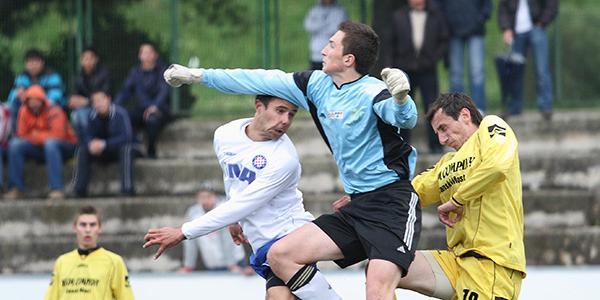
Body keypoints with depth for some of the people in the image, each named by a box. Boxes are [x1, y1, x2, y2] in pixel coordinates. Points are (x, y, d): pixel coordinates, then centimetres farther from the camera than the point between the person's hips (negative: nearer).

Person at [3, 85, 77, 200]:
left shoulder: (53, 112, -20)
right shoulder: (24, 111, -3)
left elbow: (57, 136, -27)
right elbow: (21, 135, -2)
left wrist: (36, 136, -18)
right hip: (40, 148, 5)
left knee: (50, 143, -39)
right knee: (15, 145, -16)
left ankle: (57, 189, -42)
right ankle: (16, 188, -15)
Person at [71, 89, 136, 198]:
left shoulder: (120, 113, -23)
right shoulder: (93, 115, -9)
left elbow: (126, 137, -30)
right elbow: (87, 135, -5)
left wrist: (105, 144, -38)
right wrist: (91, 144, -30)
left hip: (120, 149, -4)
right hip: (103, 152, 4)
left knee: (126, 148, -36)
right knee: (82, 150, -17)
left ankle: (128, 189, -39)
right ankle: (79, 191, -16)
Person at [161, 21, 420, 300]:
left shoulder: (372, 92, -15)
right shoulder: (317, 85, 7)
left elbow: (405, 119, -32)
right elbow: (263, 81, 12)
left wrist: (400, 98, -55)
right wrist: (198, 75, 17)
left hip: (393, 204, -8)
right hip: (357, 206, 8)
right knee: (280, 255, 2)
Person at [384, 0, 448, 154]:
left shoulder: (436, 16, 6)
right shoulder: (398, 17, 7)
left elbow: (444, 41, 8)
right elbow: (391, 44, 9)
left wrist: (434, 58, -7)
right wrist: (389, 69, 2)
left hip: (428, 70, -1)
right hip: (405, 70, 1)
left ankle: (435, 145, 3)